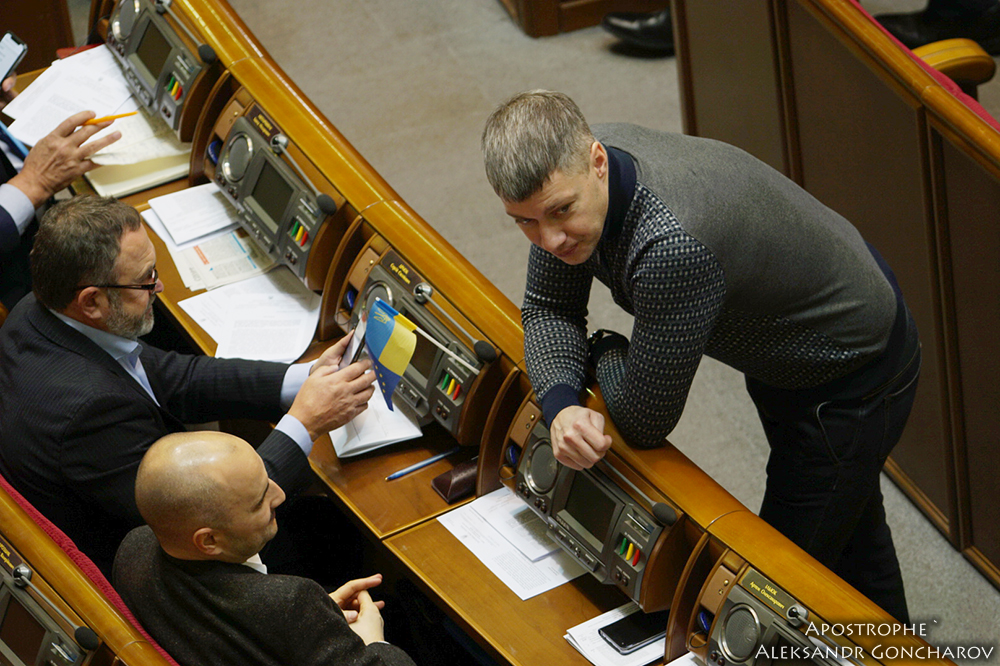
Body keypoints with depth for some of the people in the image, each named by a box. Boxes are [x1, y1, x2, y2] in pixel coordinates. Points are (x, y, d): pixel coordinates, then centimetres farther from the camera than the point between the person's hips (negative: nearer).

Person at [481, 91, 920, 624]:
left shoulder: (672, 245, -45)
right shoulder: (564, 177, -20)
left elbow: (644, 421, -34)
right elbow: (548, 307, -6)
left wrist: (605, 353, -13)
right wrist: (560, 403, -26)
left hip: (853, 379, -8)